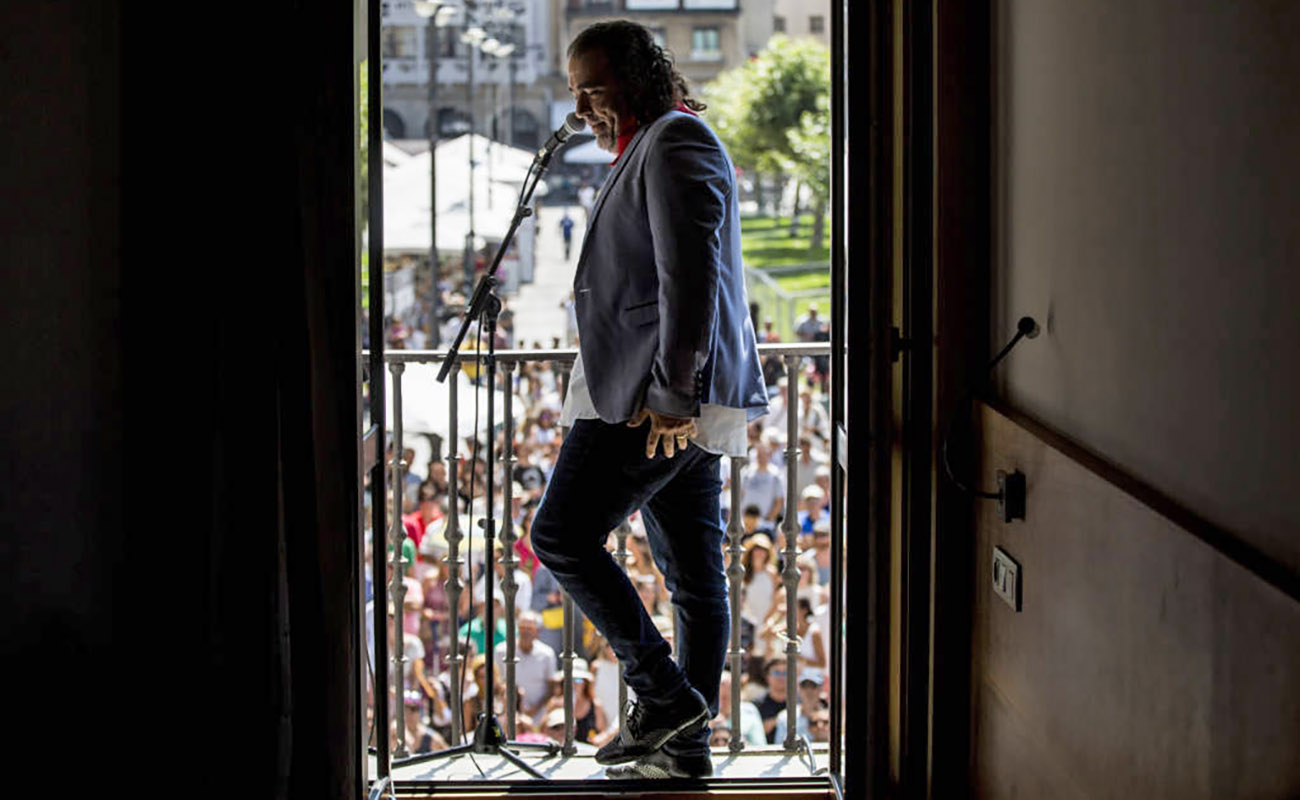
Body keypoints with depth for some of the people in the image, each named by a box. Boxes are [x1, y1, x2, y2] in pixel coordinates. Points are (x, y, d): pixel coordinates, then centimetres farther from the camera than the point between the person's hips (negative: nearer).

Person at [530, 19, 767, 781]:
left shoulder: (675, 144, -10)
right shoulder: (651, 147, 23)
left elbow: (689, 277, -21)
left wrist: (670, 391, -24)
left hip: (660, 398, -11)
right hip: (678, 401, 11)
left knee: (562, 533, -9)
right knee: (695, 574, 9)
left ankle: (663, 693, -7)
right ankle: (687, 743, 12)